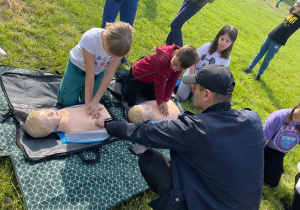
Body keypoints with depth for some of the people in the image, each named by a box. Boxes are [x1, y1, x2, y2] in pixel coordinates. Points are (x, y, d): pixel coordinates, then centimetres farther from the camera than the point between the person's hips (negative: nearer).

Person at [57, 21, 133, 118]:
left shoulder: (120, 45, -30)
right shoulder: (90, 39, -40)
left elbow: (109, 74, -25)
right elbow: (90, 75, -32)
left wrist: (95, 101, -26)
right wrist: (88, 102, -26)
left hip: (99, 71, 2)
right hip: (78, 66, -2)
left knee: (88, 101, -5)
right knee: (66, 102, -2)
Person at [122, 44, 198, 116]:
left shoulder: (180, 62, -21)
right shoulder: (162, 60, -43)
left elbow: (171, 83, -16)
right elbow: (160, 83, -33)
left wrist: (165, 101, -18)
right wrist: (160, 102, -21)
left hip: (151, 79, 7)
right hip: (138, 74, -7)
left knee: (154, 98, 22)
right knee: (130, 102, 0)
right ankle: (125, 81, 21)